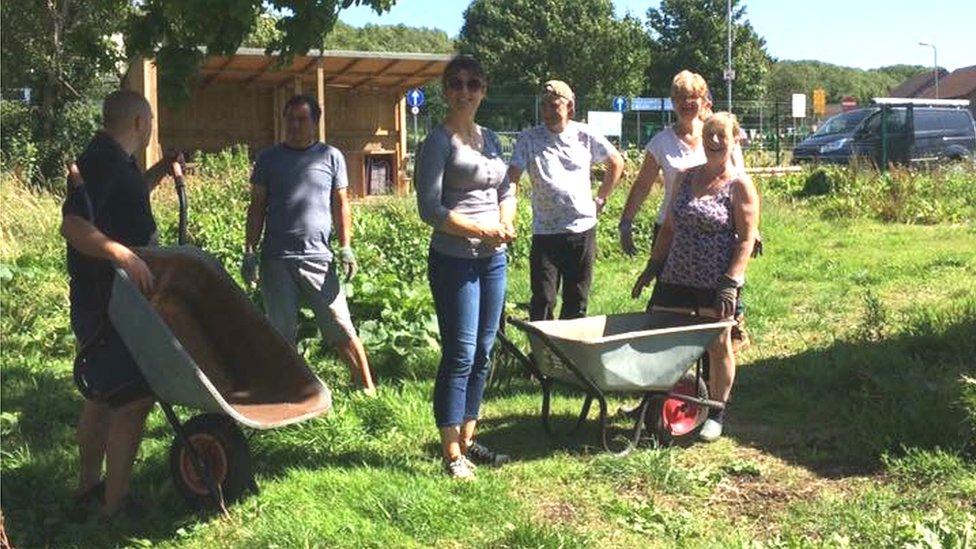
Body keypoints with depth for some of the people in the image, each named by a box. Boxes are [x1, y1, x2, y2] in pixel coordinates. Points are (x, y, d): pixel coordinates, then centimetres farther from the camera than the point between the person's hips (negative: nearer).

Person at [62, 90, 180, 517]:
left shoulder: (114, 161, 13)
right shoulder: (102, 162, -18)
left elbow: (132, 194, 36)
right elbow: (72, 225, -30)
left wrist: (163, 168, 24)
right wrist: (124, 255, -39)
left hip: (111, 300, 11)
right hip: (108, 302, -11)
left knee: (103, 394, 19)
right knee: (133, 400, -10)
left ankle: (88, 485, 33)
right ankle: (114, 506, -4)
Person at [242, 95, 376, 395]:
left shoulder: (331, 157, 7)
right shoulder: (269, 159, 9)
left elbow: (341, 204, 8)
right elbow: (257, 207, 10)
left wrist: (346, 247, -1)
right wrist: (249, 252, 3)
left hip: (318, 257, -1)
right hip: (276, 260, 1)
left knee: (342, 331, -2)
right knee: (282, 334, 8)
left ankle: (368, 389, 4)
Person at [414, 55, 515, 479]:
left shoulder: (490, 139, 14)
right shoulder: (439, 142, -8)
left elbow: (506, 191, 21)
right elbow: (430, 209, -13)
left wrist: (506, 223, 0)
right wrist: (482, 230, -16)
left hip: (493, 258, 7)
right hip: (455, 261, -7)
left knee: (483, 353, 11)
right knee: (459, 355, -6)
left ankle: (467, 439, 22)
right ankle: (452, 455, 1)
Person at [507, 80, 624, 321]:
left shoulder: (585, 136, 3)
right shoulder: (529, 139, -2)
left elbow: (617, 163, 17)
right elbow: (511, 177, -9)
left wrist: (601, 198, 13)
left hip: (583, 229, 2)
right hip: (544, 232, -2)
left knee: (577, 303, 11)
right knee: (542, 303, -6)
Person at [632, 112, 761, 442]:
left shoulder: (739, 185, -6)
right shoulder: (688, 177, 10)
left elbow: (747, 239, -10)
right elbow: (669, 227, 15)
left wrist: (731, 282, -18)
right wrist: (652, 267, 11)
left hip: (717, 281, -5)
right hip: (677, 276, 5)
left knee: (718, 345, 5)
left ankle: (716, 413, 20)